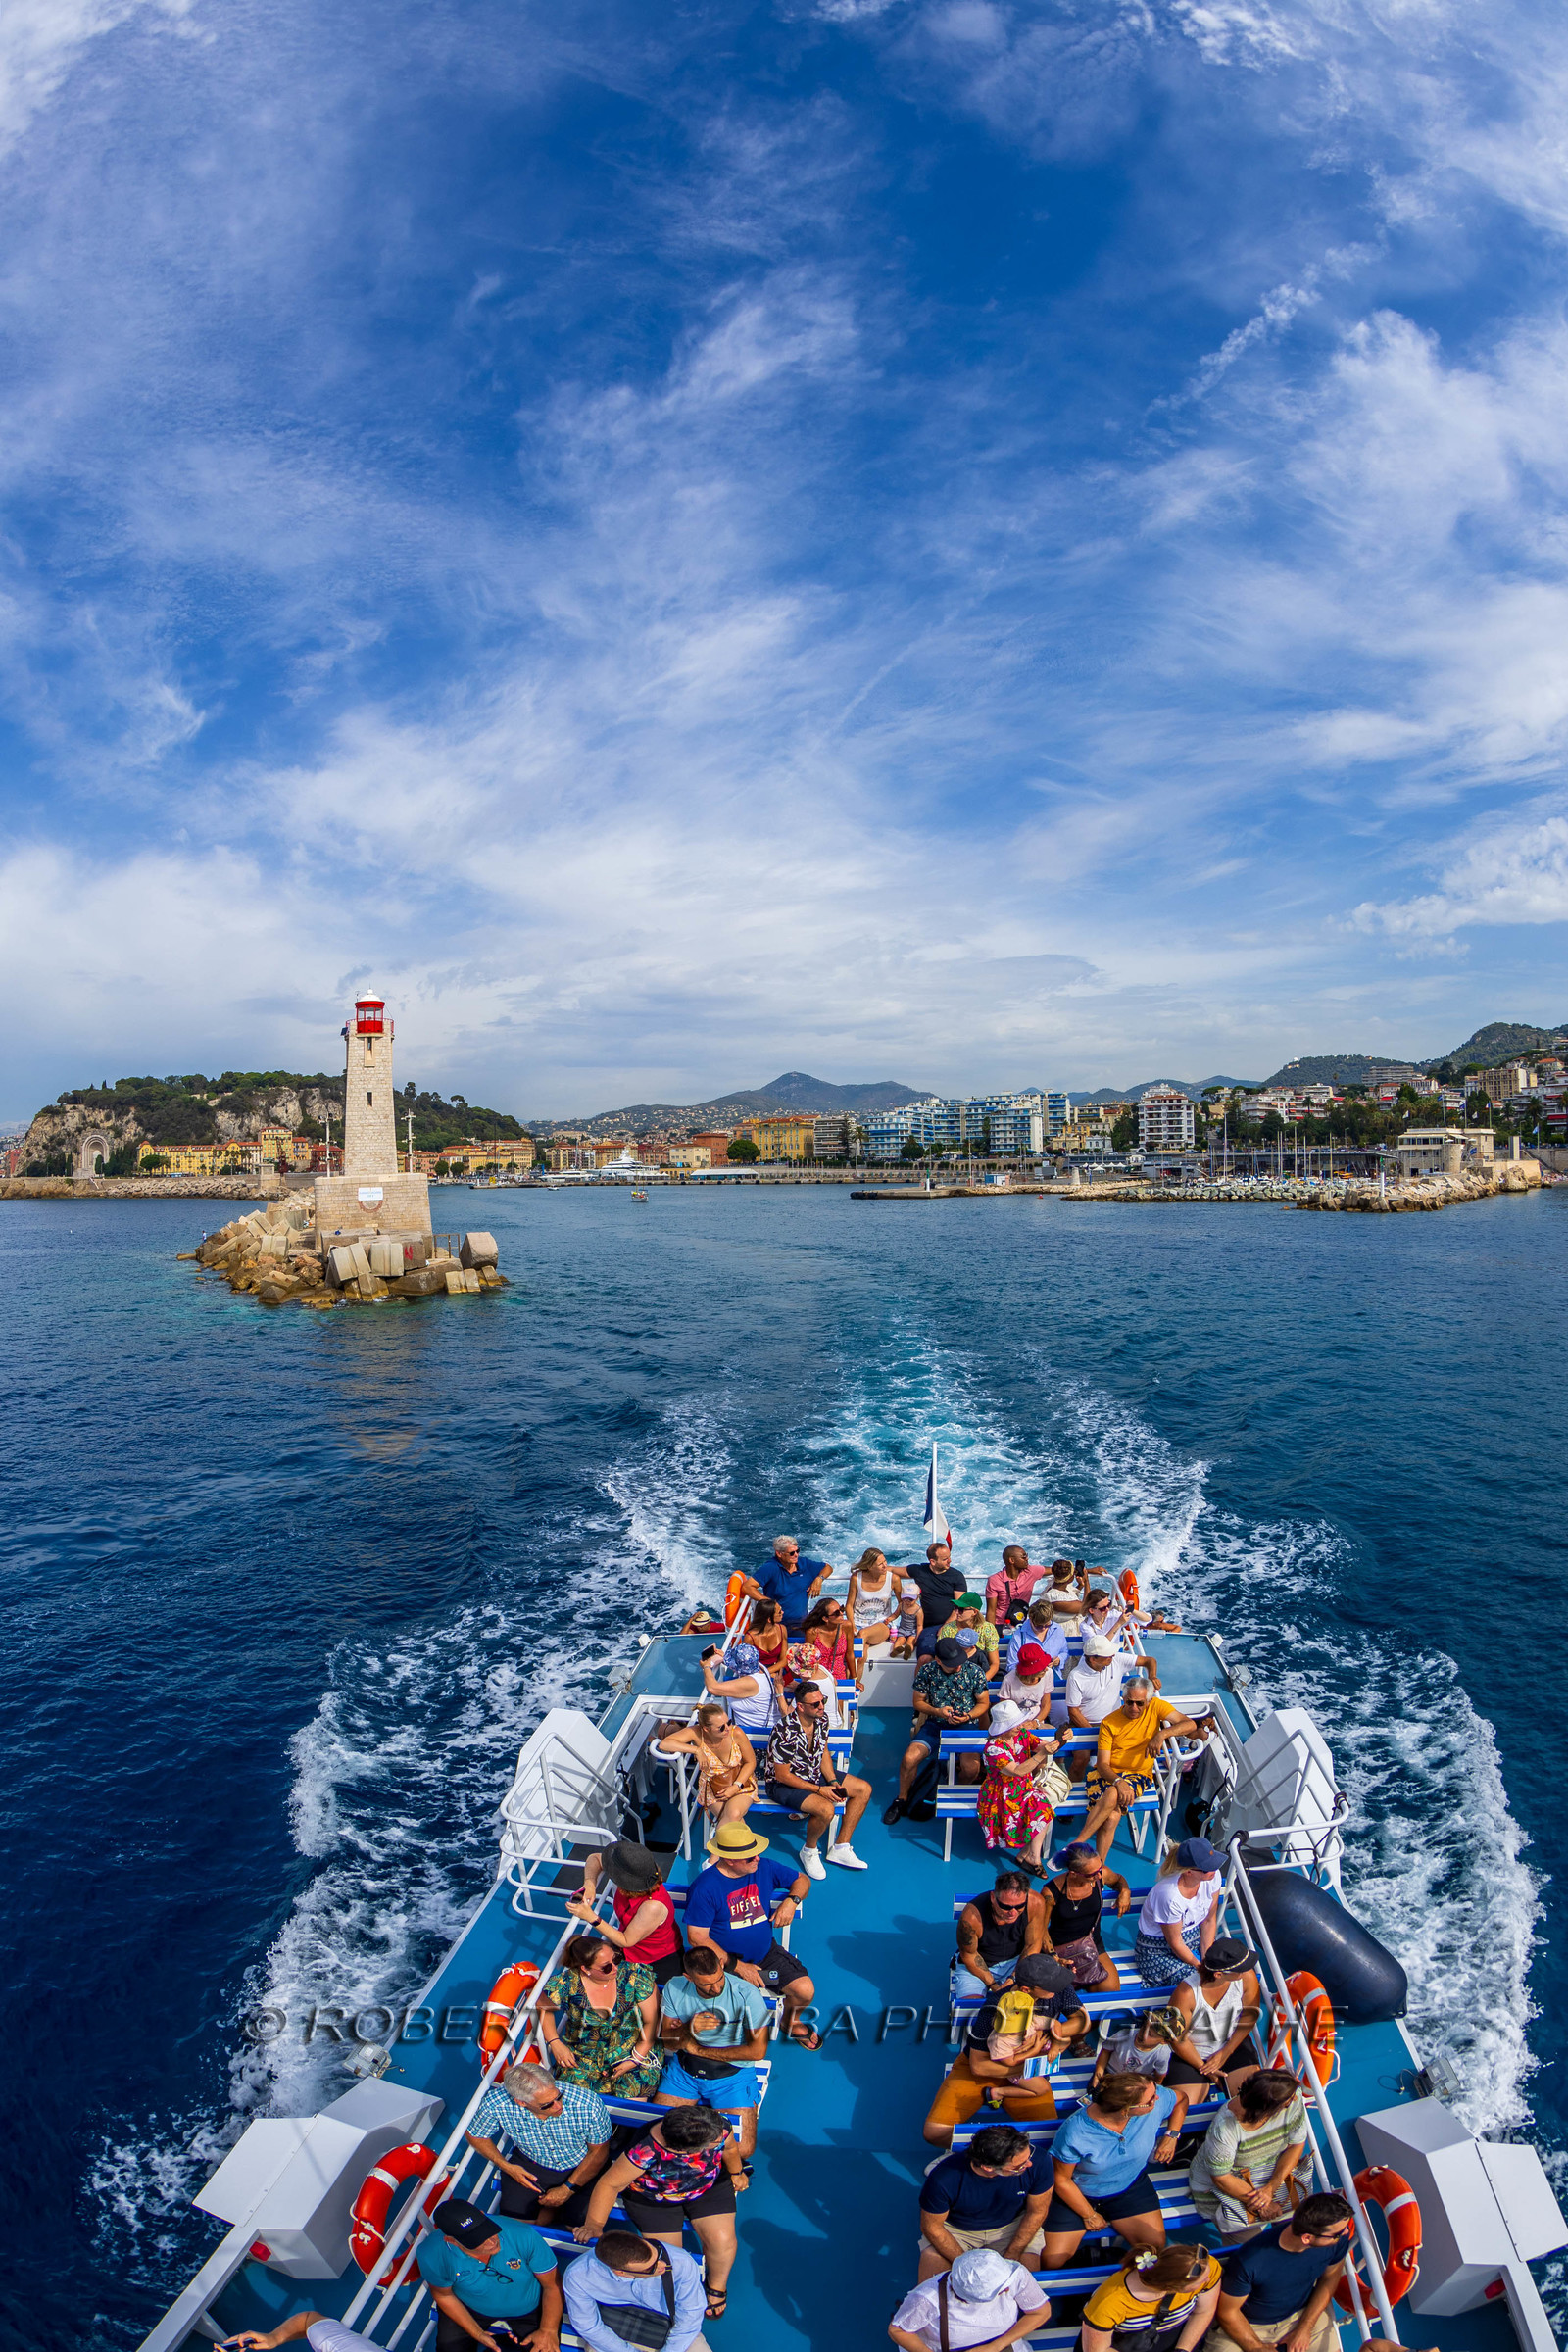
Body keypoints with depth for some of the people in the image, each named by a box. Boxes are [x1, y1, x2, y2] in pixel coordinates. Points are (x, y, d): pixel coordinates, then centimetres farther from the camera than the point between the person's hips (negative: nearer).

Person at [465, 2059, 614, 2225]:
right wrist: (506, 2167, -17)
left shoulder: (588, 2103, -33)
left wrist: (568, 2189, -16)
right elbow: (476, 2136, -6)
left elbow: (599, 2151, -15)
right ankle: (554, 2209, 15)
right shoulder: (496, 2103, -29)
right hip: (529, 2165, 2)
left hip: (581, 2167, -2)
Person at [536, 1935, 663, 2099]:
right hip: (583, 2054, 1)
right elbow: (544, 2008, 6)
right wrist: (554, 2043, -5)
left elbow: (651, 2021, -9)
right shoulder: (565, 1984, -14)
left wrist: (637, 2058, -16)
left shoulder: (635, 1976, -16)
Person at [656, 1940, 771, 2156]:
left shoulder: (747, 1994, -20)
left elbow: (757, 2050, -15)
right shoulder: (675, 1988, -11)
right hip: (684, 2068, 3)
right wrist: (688, 2029, -28)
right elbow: (667, 2040, -2)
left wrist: (697, 2048, -11)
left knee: (743, 2149, -17)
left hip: (732, 2073, -2)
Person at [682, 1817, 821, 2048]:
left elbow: (802, 1879, 12)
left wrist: (792, 1901, -10)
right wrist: (736, 1966, -17)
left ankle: (790, 2022, 22)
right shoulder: (704, 1887, -19)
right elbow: (696, 1938, -17)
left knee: (805, 1991, -12)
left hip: (766, 1952, 4)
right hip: (725, 1962, -4)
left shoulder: (763, 1869, -3)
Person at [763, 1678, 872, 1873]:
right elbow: (782, 1775, -23)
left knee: (864, 1789, 1)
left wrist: (833, 1782, -8)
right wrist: (820, 1790, -21)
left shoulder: (821, 1719, -9)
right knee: (826, 1809, -33)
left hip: (815, 1774, 8)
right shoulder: (786, 1733, -31)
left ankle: (841, 1848, 8)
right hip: (784, 1783, -8)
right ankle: (809, 1850, -2)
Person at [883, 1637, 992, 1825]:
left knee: (971, 1768, -28)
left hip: (965, 1725, -1)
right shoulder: (927, 1670, -7)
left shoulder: (974, 1671, -8)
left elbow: (984, 1703, 3)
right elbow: (918, 1702, 4)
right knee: (909, 1758, -22)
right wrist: (938, 1711, -15)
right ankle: (901, 1800, 7)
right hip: (935, 1724, 1)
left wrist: (968, 1716, -16)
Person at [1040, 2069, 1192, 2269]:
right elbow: (1062, 2180, -17)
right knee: (1052, 2262, -11)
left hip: (1131, 2186, 4)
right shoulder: (1074, 2134, -36)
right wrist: (1089, 2216, -5)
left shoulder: (1156, 2100, -25)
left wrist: (1172, 2135, -13)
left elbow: (1181, 2098, 0)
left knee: (1156, 2246, -15)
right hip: (1079, 2194, -4)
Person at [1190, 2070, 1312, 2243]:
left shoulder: (1294, 2099, -24)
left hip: (1275, 2172, 5)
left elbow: (1296, 2145, -9)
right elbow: (1221, 2178, -22)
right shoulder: (1225, 2127, -36)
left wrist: (1271, 2188, -17)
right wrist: (1261, 2204, -18)